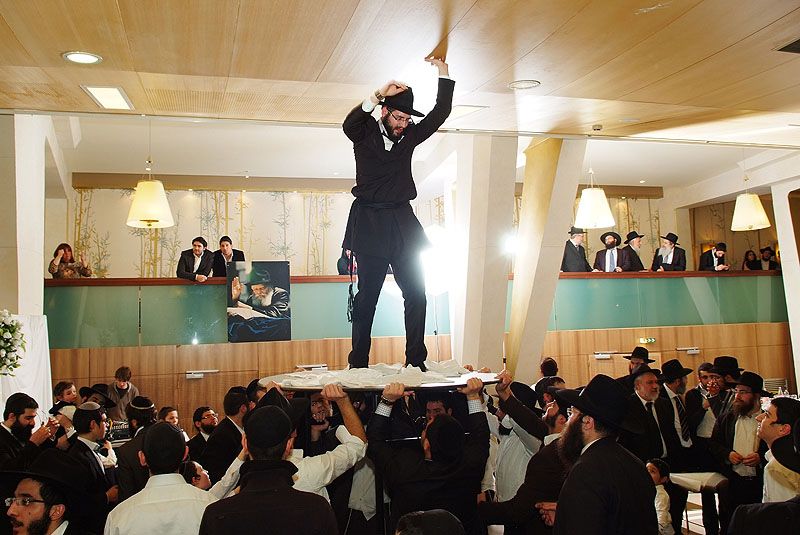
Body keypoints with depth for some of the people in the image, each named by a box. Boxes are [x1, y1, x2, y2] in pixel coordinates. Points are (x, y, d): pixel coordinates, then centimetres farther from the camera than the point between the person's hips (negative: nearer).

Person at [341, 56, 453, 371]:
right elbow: (349, 123, -20)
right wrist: (379, 95, -29)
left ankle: (416, 361, 7)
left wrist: (444, 75, -1)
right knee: (366, 296, -1)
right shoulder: (364, 133, 2)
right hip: (370, 224, -4)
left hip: (403, 224, 4)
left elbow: (440, 113, 8)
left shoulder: (410, 136, 12)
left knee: (416, 294, 0)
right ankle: (358, 365, 6)